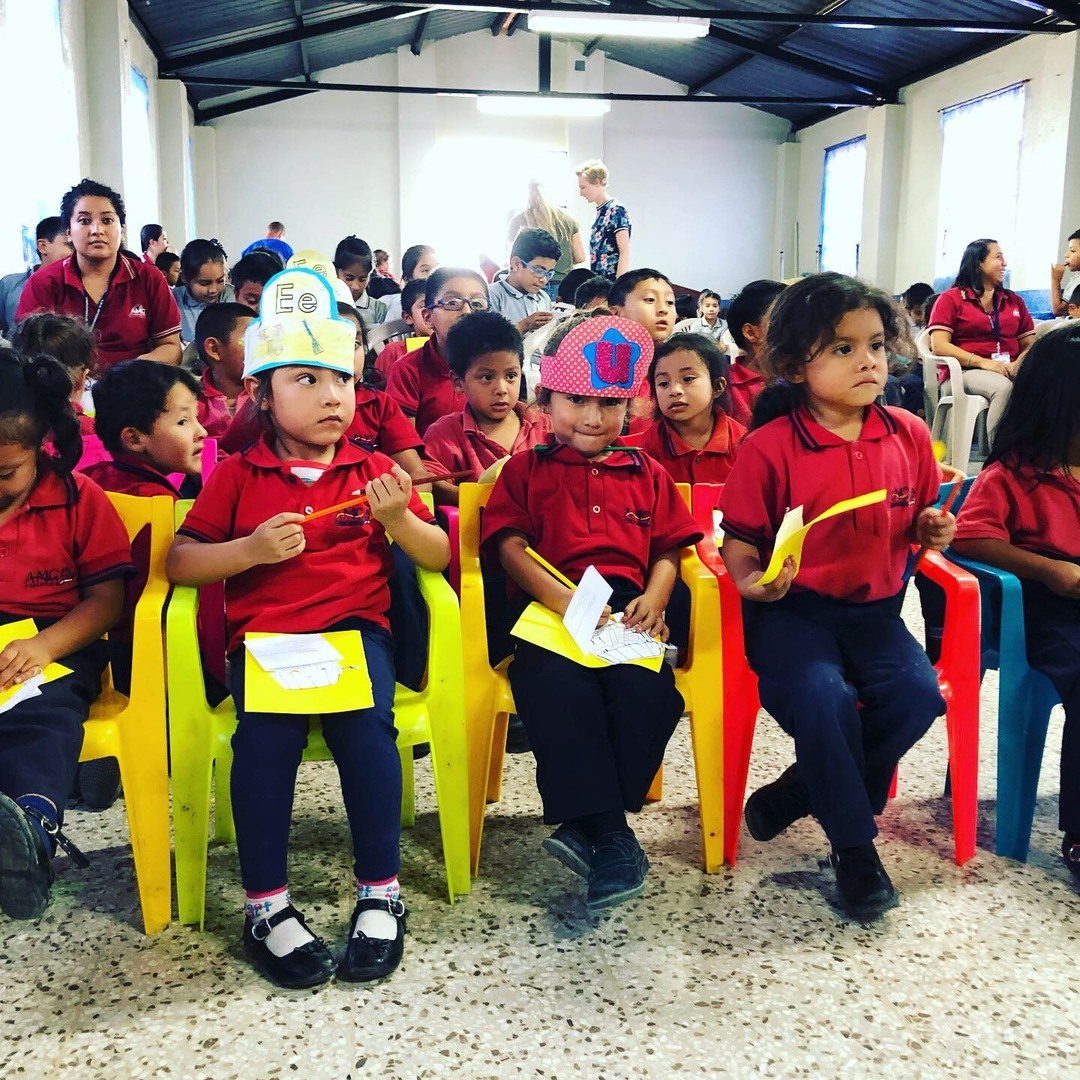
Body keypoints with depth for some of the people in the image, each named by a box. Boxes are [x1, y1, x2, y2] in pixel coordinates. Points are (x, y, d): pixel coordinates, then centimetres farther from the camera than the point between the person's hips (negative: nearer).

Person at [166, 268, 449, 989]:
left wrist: (398, 518, -11)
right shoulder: (237, 475, 11)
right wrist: (251, 549, -12)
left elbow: (439, 557, 9)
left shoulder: (374, 470, 13)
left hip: (356, 629, 1)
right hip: (264, 636, 0)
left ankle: (381, 893, -13)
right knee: (266, 732, -29)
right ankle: (266, 905, -13)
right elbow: (179, 562, 4)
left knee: (367, 723, -29)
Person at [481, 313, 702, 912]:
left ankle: (585, 822, -15)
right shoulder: (525, 470, 17)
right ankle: (612, 836, -24)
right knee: (557, 686, -33)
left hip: (627, 610, 2)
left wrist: (653, 599, -6)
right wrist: (564, 599, -15)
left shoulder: (646, 473, 23)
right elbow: (510, 545, 3)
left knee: (647, 688, -30)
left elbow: (667, 550, 17)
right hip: (549, 608, -1)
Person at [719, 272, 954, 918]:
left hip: (874, 606, 4)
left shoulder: (909, 436, 4)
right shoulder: (770, 446, -9)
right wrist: (753, 580, -22)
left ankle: (798, 791, 3)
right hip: (791, 607, -4)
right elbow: (740, 537, -2)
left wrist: (932, 530, -4)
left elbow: (918, 523, 19)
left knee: (918, 691, -21)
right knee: (823, 696, -30)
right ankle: (855, 847, -3)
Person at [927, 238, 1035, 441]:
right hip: (965, 372, -4)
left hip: (1009, 372, 4)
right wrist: (982, 362, -15)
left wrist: (1019, 363, -8)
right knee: (1003, 387, -37)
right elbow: (939, 345, -4)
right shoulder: (950, 299, 9)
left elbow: (1030, 344, 17)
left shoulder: (1014, 301, 23)